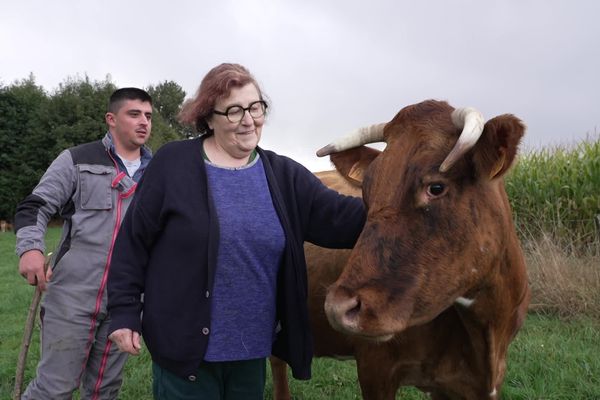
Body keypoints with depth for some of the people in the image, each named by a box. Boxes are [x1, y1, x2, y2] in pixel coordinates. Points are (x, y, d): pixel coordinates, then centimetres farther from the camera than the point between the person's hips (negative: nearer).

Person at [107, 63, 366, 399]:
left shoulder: (284, 174, 1)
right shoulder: (174, 163, -8)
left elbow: (343, 218, -6)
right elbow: (133, 240, -4)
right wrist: (124, 312, -5)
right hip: (183, 347, -3)